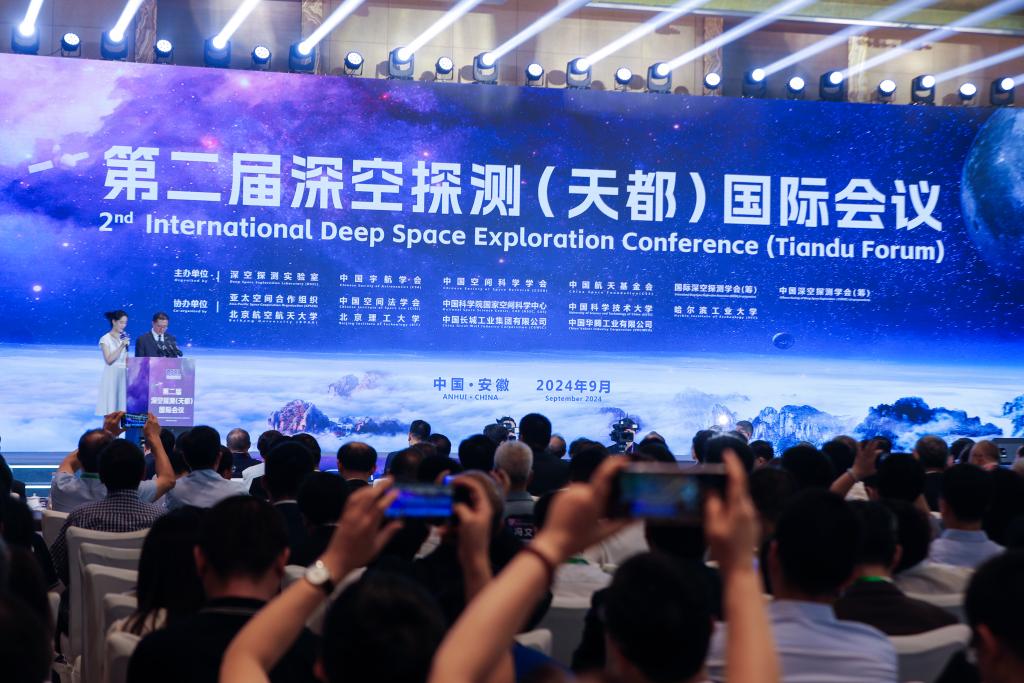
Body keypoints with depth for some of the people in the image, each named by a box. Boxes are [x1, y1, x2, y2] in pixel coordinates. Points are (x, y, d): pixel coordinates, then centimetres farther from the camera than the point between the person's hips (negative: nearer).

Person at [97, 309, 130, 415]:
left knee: (122, 408, 2)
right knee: (110, 411, -6)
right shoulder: (105, 339, -5)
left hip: (124, 375, 5)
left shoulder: (124, 337, 12)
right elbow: (109, 360, -14)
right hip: (111, 375, -5)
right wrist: (122, 346, -17)